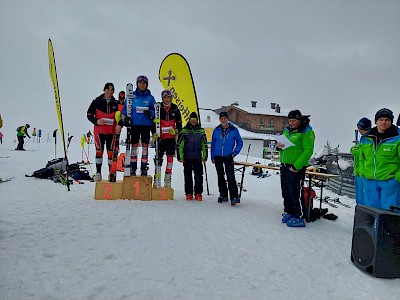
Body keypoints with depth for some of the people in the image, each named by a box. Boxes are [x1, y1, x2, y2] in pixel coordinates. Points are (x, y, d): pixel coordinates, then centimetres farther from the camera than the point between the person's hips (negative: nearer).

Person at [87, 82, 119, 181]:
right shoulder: (97, 102, 4)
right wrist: (96, 121, -12)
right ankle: (98, 173, 8)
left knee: (111, 151, 3)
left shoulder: (116, 103, 8)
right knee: (99, 151, 1)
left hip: (112, 131, 1)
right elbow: (89, 115, 5)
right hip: (99, 130, -1)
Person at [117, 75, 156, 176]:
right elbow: (125, 108, 11)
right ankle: (133, 168, 9)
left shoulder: (150, 97, 8)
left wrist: (150, 113, -12)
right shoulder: (132, 96, 8)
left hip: (146, 124, 0)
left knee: (145, 145, 1)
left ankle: (144, 168, 8)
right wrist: (124, 119, -2)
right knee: (134, 145, 1)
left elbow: (155, 110, 10)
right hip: (134, 124, 0)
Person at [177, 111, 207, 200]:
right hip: (187, 158, -1)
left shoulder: (201, 131, 9)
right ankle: (188, 193, 14)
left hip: (198, 158, 1)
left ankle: (198, 193, 8)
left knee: (198, 176, -2)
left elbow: (205, 145, 14)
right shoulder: (184, 131, 3)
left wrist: (204, 157, 9)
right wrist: (180, 157, -1)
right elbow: (179, 145, 4)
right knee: (188, 176, 4)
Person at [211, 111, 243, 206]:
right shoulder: (216, 130, 5)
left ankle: (234, 197, -13)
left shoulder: (234, 130, -1)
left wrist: (234, 153, -5)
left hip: (228, 157, -3)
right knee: (220, 177, 10)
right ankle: (223, 195, 21)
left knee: (230, 177, -13)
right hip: (218, 157, 3)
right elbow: (213, 144, 11)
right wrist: (212, 157, 6)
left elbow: (240, 142, 5)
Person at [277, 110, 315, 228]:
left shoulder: (307, 132, -9)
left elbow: (308, 151, -15)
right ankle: (288, 212, 28)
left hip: (296, 167, -8)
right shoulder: (287, 130, 14)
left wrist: (296, 166, -21)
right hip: (284, 165, 8)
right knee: (286, 191, 14)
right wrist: (279, 146, -3)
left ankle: (299, 218, 4)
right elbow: (282, 145, 23)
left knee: (295, 192, -5)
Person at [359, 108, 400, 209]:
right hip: (369, 181, 5)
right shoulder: (366, 139, 10)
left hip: (390, 182, -4)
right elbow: (361, 158, 20)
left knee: (389, 209, -3)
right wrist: (363, 173, 10)